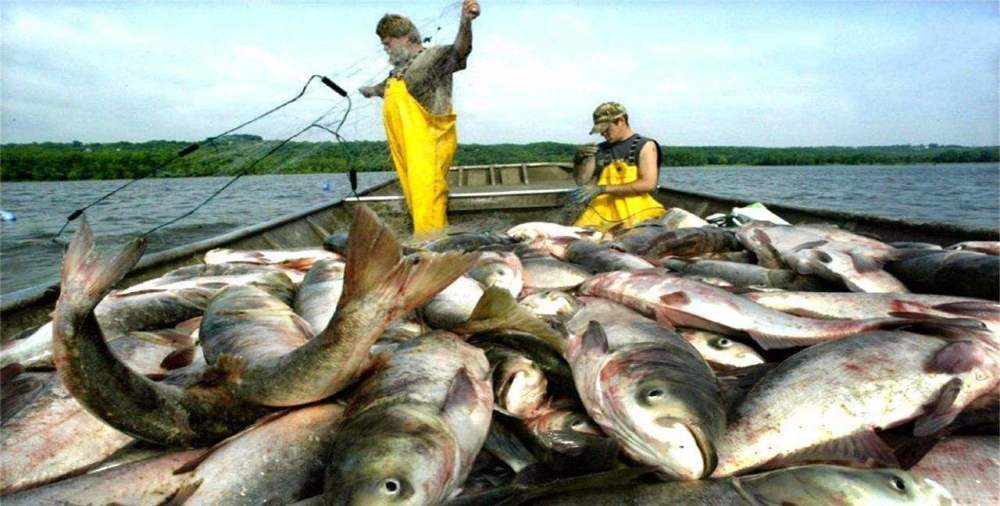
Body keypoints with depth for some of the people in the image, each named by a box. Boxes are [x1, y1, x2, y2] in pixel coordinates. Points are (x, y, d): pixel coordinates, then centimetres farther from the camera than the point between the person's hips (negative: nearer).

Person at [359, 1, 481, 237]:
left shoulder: (433, 56, -2)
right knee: (414, 196, 7)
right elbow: (388, 86, 45)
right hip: (403, 146, 9)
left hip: (427, 144, -9)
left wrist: (466, 22, -43)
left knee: (427, 197, -17)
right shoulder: (400, 68, 23)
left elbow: (459, 50, -22)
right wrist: (372, 90, 67)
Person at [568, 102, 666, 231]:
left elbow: (648, 184, -11)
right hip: (602, 211, 2)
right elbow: (581, 180, 16)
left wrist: (603, 189, -16)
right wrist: (579, 159, -5)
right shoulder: (601, 149, 14)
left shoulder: (645, 146, 2)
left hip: (636, 212, -2)